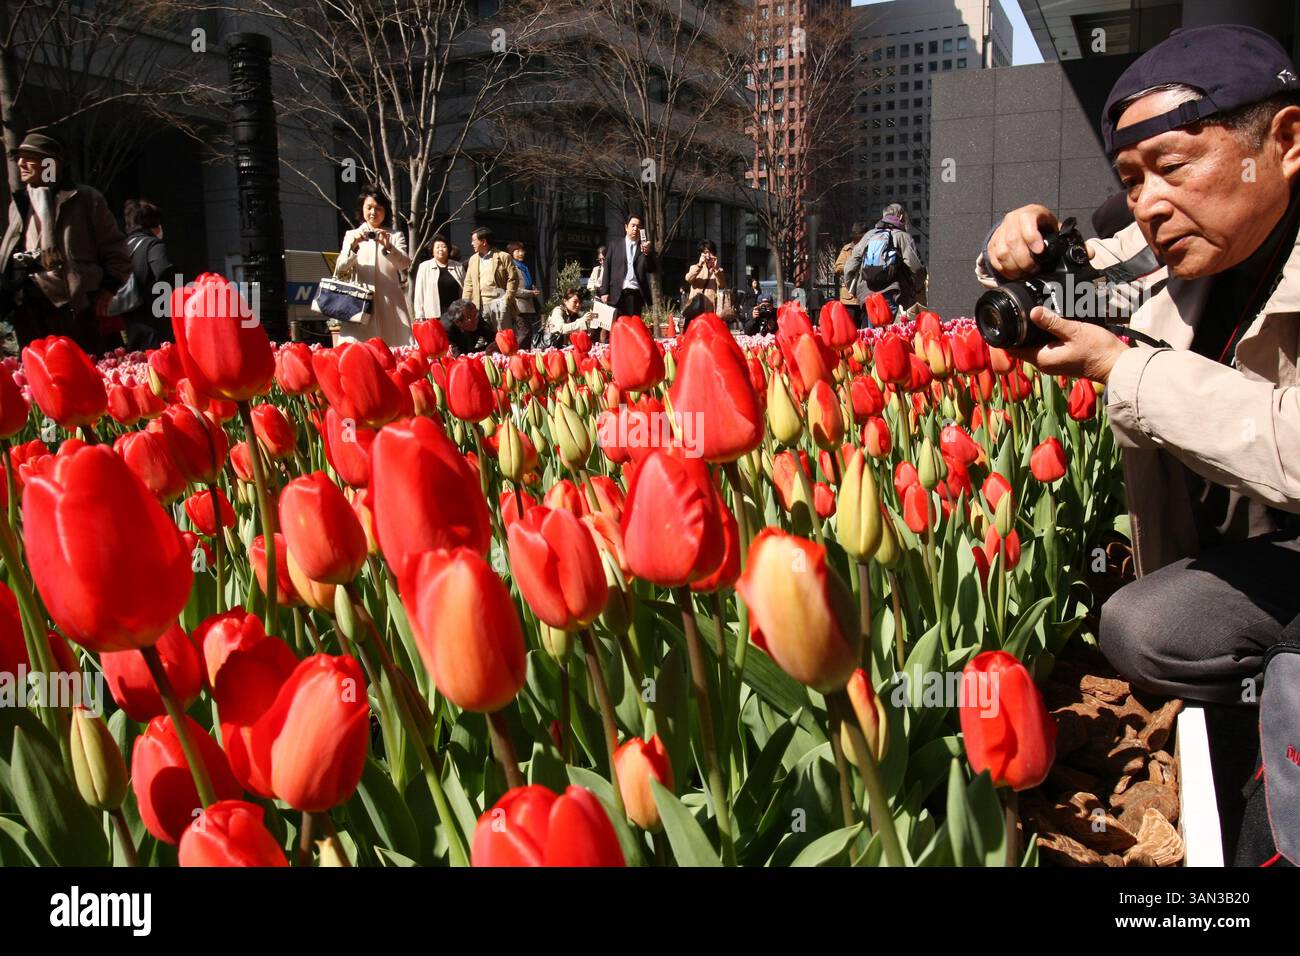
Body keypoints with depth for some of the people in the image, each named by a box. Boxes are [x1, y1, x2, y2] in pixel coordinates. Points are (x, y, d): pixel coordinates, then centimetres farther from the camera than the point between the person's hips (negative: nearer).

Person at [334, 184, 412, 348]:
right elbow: (340, 268, 2)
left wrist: (387, 246, -21)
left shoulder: (396, 236, 13)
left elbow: (405, 265, -4)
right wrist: (353, 246, -14)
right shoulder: (351, 235, 14)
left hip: (389, 305, 0)